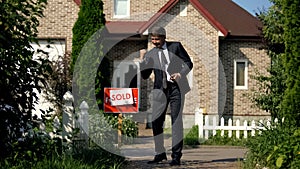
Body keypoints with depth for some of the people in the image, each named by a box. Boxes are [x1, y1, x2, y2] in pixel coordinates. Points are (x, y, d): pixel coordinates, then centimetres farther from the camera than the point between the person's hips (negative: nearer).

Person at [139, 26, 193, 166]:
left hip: (176, 87, -2)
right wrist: (142, 63, -10)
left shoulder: (176, 46, 4)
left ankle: (176, 156, -1)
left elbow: (188, 63, 6)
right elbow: (145, 76, 8)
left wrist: (181, 74, -12)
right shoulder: (150, 54, 9)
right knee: (156, 121, -2)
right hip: (160, 89, 3)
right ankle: (160, 154, 11)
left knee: (176, 120, -4)